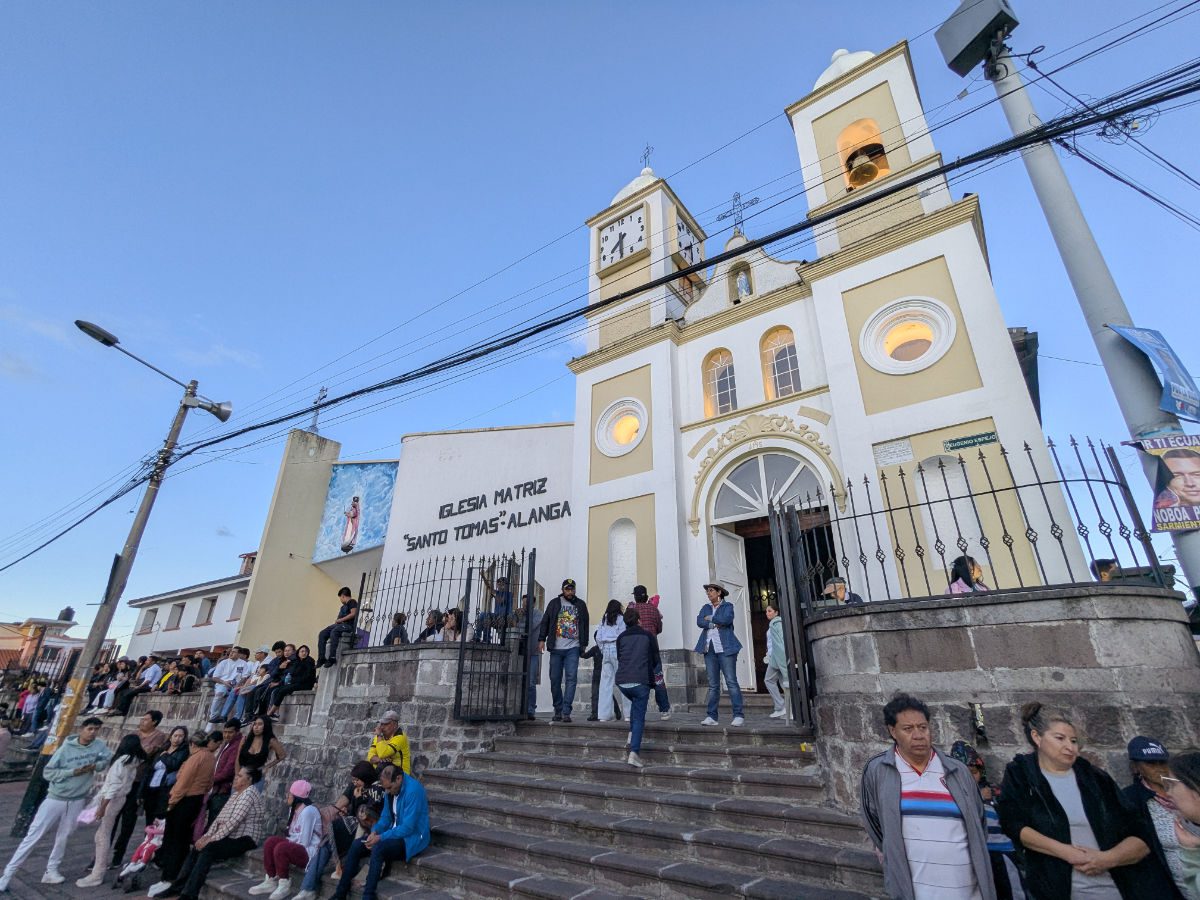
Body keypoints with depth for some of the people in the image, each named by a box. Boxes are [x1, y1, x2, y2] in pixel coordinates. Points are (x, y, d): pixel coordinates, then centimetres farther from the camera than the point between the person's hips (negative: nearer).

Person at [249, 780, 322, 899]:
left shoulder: (308, 811, -21)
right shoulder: (295, 809, 10)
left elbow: (303, 842, -22)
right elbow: (293, 836, 14)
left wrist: (288, 842, -9)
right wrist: (288, 841, -4)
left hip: (309, 852, -9)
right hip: (296, 847, 9)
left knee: (281, 848, -27)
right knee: (271, 841, -4)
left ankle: (284, 885, -10)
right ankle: (271, 881, 1)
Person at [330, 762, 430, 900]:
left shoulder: (413, 790, -25)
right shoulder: (391, 791, 3)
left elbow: (408, 828, -27)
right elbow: (386, 817, 12)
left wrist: (381, 837, -22)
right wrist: (375, 832, -8)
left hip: (412, 837, -9)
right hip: (395, 833, 9)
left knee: (378, 848, -32)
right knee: (356, 846, -5)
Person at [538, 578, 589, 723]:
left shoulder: (581, 605, 10)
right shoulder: (554, 603, 7)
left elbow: (585, 625, 14)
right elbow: (545, 621, 7)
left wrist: (584, 644, 12)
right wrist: (542, 639, -1)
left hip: (573, 648, 0)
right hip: (556, 648, 1)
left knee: (571, 678, -10)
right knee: (555, 680, 4)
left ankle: (566, 712, -8)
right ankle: (558, 711, 17)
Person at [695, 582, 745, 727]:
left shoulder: (727, 606, 5)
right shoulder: (705, 608, 17)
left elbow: (727, 619, -16)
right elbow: (699, 622, 0)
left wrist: (710, 618, -4)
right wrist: (715, 623, -11)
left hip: (725, 648, -4)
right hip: (709, 649, 4)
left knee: (731, 682, -6)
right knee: (713, 685, 6)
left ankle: (738, 716, -2)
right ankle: (712, 716, 8)